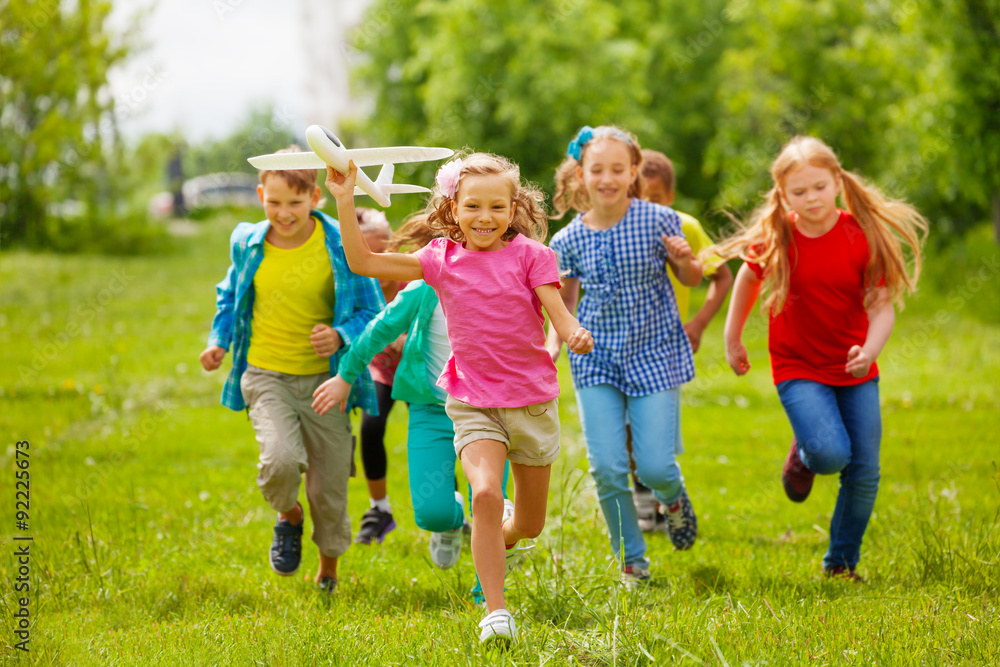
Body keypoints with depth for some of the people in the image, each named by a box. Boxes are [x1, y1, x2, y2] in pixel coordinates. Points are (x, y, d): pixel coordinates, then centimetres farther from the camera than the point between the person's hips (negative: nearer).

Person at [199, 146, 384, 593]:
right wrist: (218, 340, 3)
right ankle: (288, 516, 9)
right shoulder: (248, 245, -1)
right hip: (265, 376, 1)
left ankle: (329, 566, 34)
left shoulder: (340, 247, -10)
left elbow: (372, 312, -2)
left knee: (329, 487, 5)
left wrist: (342, 336, -22)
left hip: (324, 379, -1)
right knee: (281, 458, -27)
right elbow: (230, 296, 20)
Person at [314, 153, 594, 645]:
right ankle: (496, 612, -19)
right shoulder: (442, 259, -1)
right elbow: (363, 263, -2)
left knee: (529, 525, 13)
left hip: (532, 399, 0)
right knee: (485, 494, -26)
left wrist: (575, 334, -37)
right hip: (473, 404, 0)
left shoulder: (529, 255, -6)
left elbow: (559, 314, -14)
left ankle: (497, 540, 51)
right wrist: (345, 202, -10)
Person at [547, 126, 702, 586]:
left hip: (654, 355, -2)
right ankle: (632, 561, 14)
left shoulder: (657, 221, -8)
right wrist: (554, 342, -4)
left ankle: (673, 497, 32)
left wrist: (685, 261, -19)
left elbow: (692, 279, 3)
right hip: (597, 359, 2)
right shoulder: (570, 240, -3)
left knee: (654, 466, -7)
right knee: (606, 468, -7)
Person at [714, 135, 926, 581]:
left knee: (864, 473, 2)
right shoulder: (774, 239, -9)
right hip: (797, 367, -1)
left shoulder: (863, 238, -12)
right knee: (831, 453, -23)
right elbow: (748, 278, 10)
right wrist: (732, 338, 14)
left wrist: (869, 352, -30)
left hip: (855, 370, 2)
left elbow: (882, 306, -12)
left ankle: (841, 562, 22)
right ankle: (803, 455, 15)